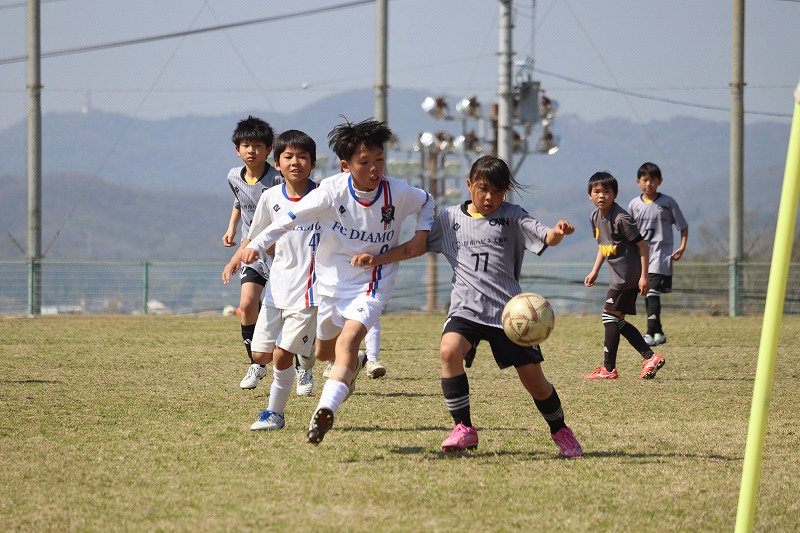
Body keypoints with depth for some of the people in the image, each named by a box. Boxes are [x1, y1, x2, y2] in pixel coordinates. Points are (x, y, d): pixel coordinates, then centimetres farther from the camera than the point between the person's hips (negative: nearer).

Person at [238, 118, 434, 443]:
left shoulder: (398, 193, -12)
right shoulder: (333, 191, -19)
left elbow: (427, 203, 11)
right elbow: (291, 217, -23)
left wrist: (421, 234, -7)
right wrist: (256, 245, -35)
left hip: (372, 285, -2)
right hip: (331, 281, 2)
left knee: (349, 340, -28)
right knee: (324, 352, 20)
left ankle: (325, 409, -39)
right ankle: (352, 367, 57)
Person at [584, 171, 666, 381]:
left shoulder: (621, 218, -19)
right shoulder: (596, 217, 7)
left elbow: (642, 245, -16)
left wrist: (644, 276, -18)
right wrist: (594, 271, 19)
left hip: (627, 275, -9)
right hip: (617, 275, 9)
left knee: (610, 317, -6)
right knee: (616, 321, 10)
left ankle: (608, 369, 0)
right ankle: (650, 357, 13)